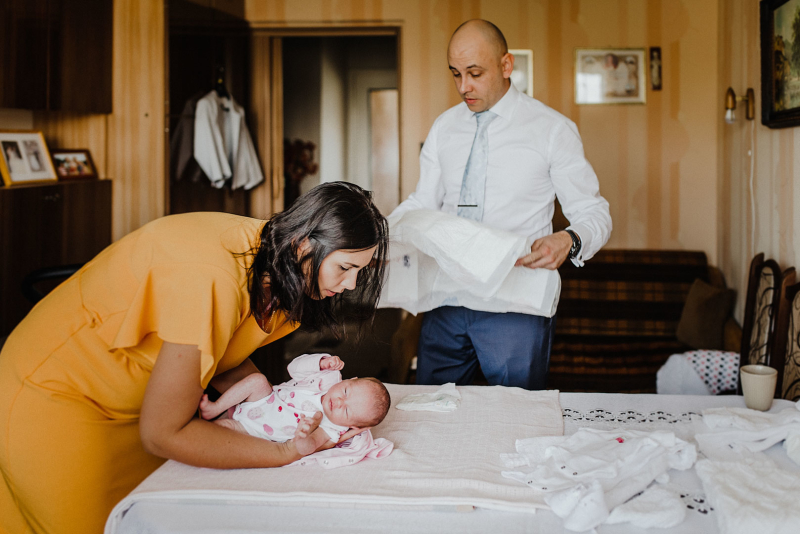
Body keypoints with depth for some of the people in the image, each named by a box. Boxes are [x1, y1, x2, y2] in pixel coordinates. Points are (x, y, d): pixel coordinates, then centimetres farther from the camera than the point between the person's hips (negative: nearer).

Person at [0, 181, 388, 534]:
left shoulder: (266, 254, -9)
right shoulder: (212, 279, -37)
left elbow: (223, 364, 0)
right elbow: (162, 433, -29)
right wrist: (288, 452, -28)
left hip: (135, 401, 8)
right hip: (55, 399, -8)